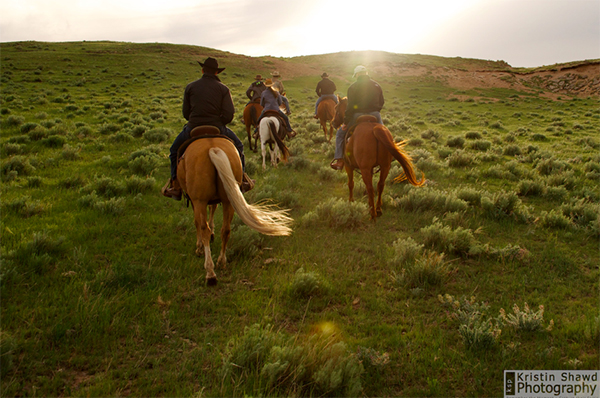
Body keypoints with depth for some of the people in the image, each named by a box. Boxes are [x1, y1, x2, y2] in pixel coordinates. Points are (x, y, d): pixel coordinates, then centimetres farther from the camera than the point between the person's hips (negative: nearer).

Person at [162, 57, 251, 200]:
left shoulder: (190, 87, 2)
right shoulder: (223, 88, 1)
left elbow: (185, 113, 4)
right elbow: (229, 114, -8)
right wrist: (219, 124, 11)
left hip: (193, 129, 0)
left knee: (175, 149, 24)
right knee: (238, 146, 26)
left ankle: (176, 187, 20)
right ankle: (242, 179, 23)